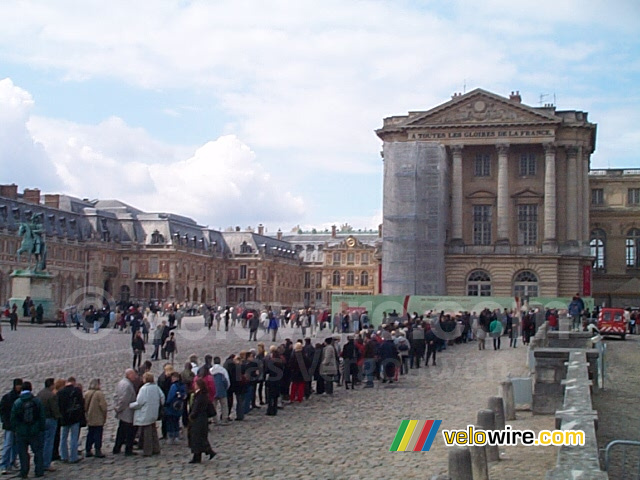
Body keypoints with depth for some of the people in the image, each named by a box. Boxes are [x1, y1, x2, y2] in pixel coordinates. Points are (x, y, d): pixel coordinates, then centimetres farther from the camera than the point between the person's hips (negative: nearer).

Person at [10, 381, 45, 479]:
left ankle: (24, 473, 10)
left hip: (21, 431, -1)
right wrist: (42, 429, 7)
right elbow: (42, 416, 0)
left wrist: (14, 429, 8)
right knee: (38, 451, 10)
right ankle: (39, 471, 10)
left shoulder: (17, 403, -7)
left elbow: (13, 418, -3)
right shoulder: (37, 401, -3)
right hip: (35, 431, 1)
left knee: (23, 453, 8)